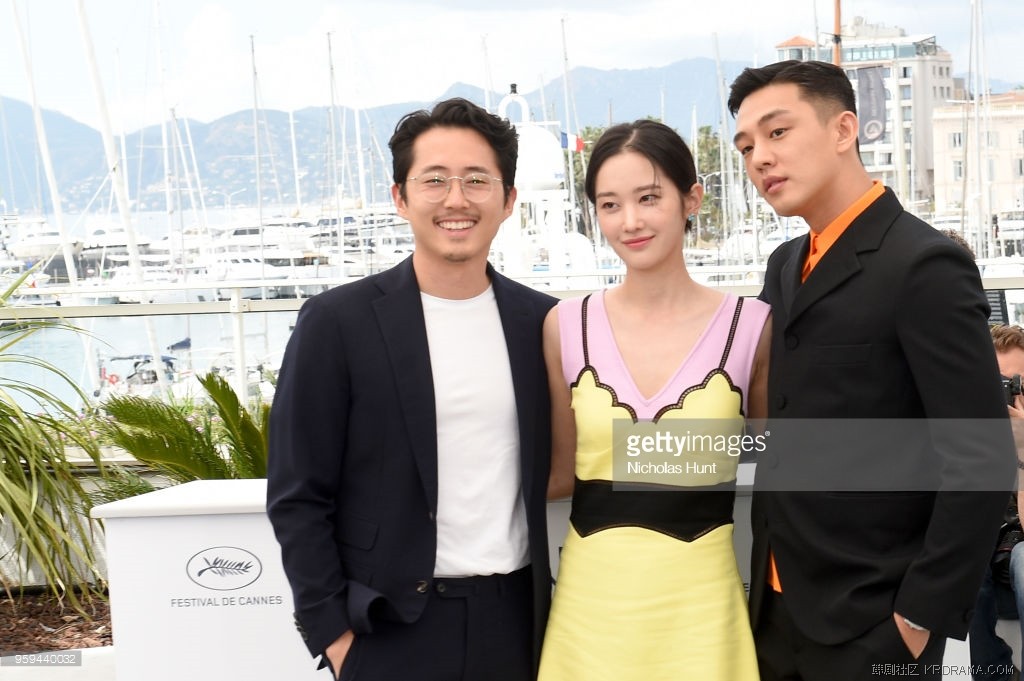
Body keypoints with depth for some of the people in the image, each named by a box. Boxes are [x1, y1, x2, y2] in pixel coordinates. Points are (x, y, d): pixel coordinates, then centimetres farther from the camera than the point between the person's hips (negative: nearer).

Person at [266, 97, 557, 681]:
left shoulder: (543, 321, 3)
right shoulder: (337, 323, -6)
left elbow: (552, 470, 10)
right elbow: (298, 498, -5)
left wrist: (559, 611, 5)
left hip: (519, 620, 3)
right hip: (395, 633, -3)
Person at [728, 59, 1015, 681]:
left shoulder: (924, 265, -16)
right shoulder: (787, 266, 9)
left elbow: (981, 463, -18)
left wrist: (925, 613, -15)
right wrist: (760, 577, 9)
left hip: (870, 621, -7)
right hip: (776, 605, 7)